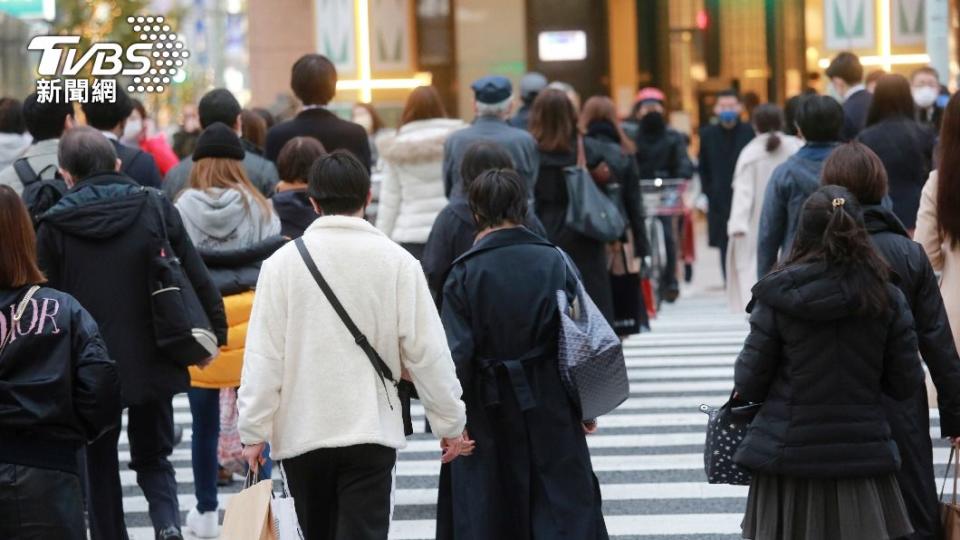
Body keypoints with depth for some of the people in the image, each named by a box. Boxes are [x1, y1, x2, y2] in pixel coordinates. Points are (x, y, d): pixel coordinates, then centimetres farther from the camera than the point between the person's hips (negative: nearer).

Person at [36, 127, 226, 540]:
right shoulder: (156, 208, -4)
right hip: (152, 362, 2)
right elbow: (197, 277, -2)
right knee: (153, 457, 17)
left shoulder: (54, 226, -8)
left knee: (99, 467, 14)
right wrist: (214, 331, 10)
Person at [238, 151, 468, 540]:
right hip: (372, 433, -1)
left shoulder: (283, 262, -4)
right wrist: (450, 423, 7)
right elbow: (427, 351, -3)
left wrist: (254, 431, 2)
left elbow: (264, 358, -5)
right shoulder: (397, 262, -5)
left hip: (301, 434, 2)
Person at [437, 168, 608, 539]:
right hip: (551, 407, 1)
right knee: (567, 507, 8)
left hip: (490, 411, -1)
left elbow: (458, 355, -12)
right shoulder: (555, 261, -4)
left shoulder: (465, 273, -10)